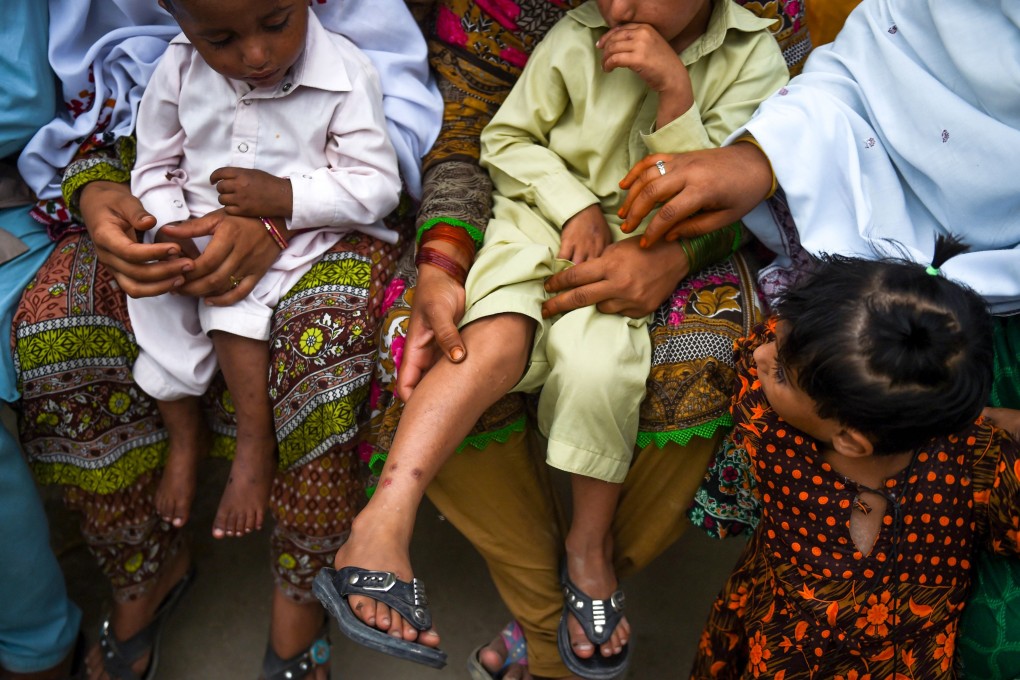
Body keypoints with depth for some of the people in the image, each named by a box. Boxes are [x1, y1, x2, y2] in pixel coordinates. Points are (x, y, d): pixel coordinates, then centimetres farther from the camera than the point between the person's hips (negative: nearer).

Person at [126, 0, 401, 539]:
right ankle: (183, 434, 2)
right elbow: (155, 166, 5)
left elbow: (378, 188, -16)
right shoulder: (179, 70, -7)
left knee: (234, 296, -29)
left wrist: (284, 196, -27)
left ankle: (256, 439, -11)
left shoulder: (344, 75, -17)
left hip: (296, 235, -4)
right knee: (153, 296, -20)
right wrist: (170, 233, -14)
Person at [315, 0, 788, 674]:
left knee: (597, 359, -29)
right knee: (499, 337, -29)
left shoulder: (753, 59, -3)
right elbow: (505, 139, 6)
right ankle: (382, 526, -35)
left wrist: (674, 89, -20)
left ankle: (589, 547, -6)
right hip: (542, 221, 1)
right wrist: (574, 204, -9)